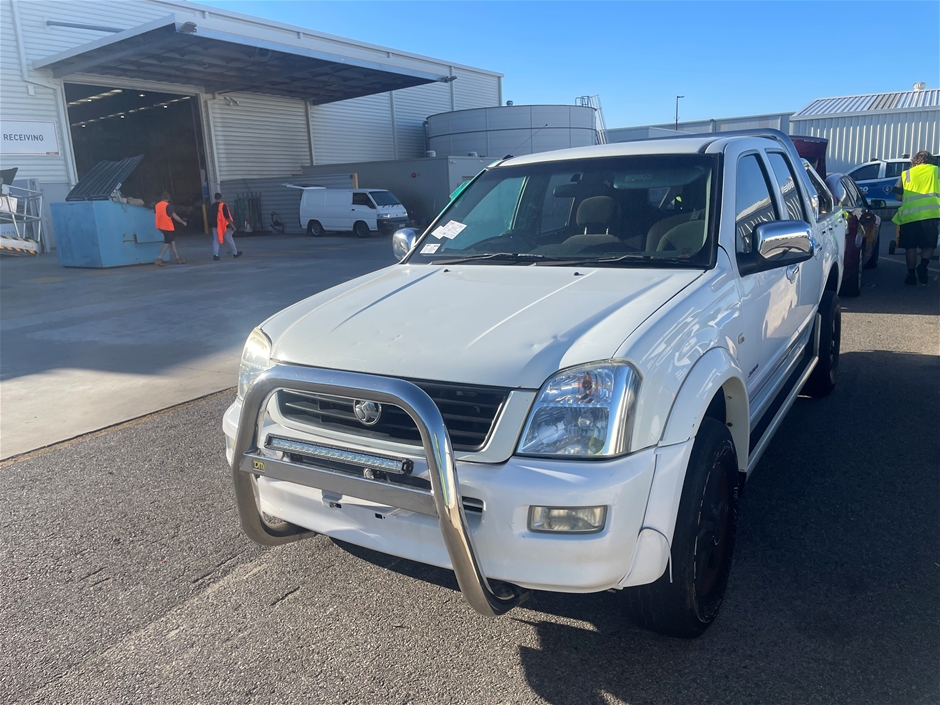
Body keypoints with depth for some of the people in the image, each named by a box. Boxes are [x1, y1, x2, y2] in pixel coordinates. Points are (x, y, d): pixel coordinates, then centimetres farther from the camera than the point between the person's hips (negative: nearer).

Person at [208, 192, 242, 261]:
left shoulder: (211, 206, 6)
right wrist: (232, 225, -14)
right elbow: (227, 217, -17)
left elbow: (210, 218, 13)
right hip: (224, 226, -4)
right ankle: (235, 253, 20)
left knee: (216, 240, 6)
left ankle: (215, 255, -7)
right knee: (230, 240, 8)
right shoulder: (223, 205, -12)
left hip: (215, 226, 5)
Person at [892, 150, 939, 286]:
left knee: (911, 247, 11)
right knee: (928, 245, 10)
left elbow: (898, 196, 8)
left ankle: (911, 274, 13)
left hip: (910, 215, 0)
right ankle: (923, 264, -15)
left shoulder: (906, 174, 12)